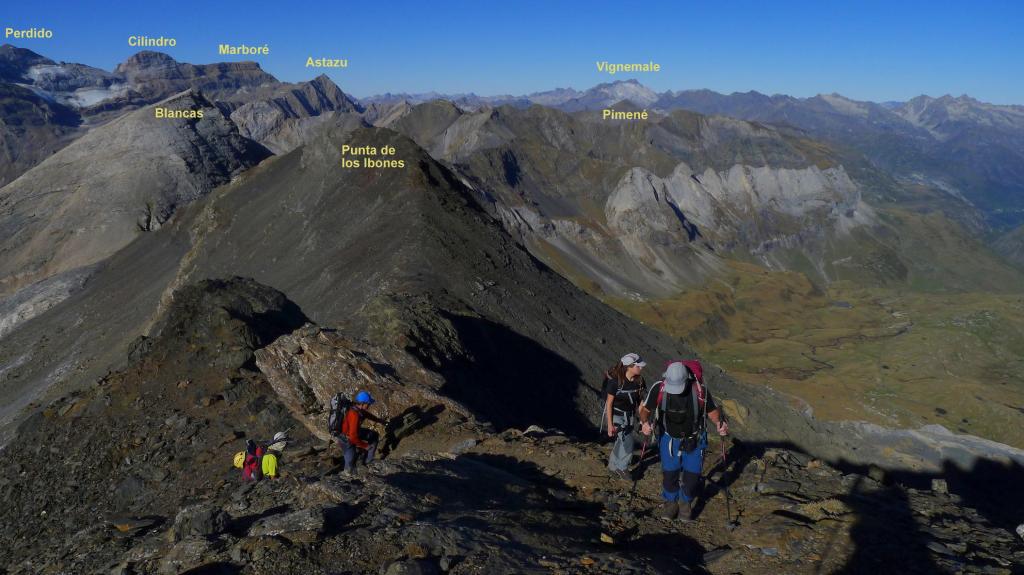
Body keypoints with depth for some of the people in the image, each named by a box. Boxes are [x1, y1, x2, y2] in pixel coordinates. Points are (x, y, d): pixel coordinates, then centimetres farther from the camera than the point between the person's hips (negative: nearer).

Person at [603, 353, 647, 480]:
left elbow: (639, 400, 3)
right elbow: (609, 403, -16)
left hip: (630, 416, 5)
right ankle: (622, 467, 13)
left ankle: (613, 466, 36)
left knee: (621, 442, 15)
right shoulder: (615, 381, -23)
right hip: (616, 415, -5)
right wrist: (610, 424, -16)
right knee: (627, 442, -11)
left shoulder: (639, 380, -9)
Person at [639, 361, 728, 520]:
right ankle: (671, 503, 36)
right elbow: (645, 409, -9)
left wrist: (720, 423, -28)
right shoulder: (659, 388, -25)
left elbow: (712, 410, -8)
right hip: (669, 438, 1)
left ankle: (687, 504, 35)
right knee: (669, 474, 7)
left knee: (692, 475, 6)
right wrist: (644, 422, -29)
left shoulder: (700, 390, -26)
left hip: (695, 440, 0)